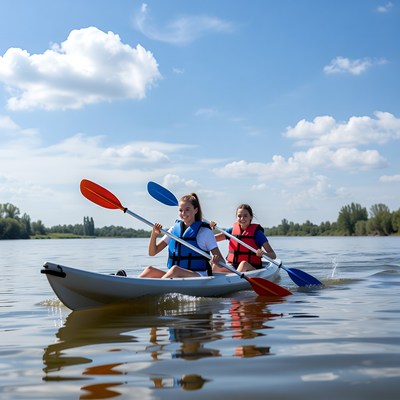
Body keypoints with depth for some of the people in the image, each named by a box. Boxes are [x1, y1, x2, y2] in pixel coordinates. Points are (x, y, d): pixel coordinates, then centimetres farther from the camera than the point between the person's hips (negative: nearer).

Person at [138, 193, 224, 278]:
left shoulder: (205, 231, 1)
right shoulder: (175, 228, 13)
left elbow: (222, 263, -1)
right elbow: (152, 252, 12)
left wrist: (216, 260, -26)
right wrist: (154, 234, -7)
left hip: (199, 277, -5)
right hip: (174, 277, 5)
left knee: (175, 269, -35)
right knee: (150, 269, -21)